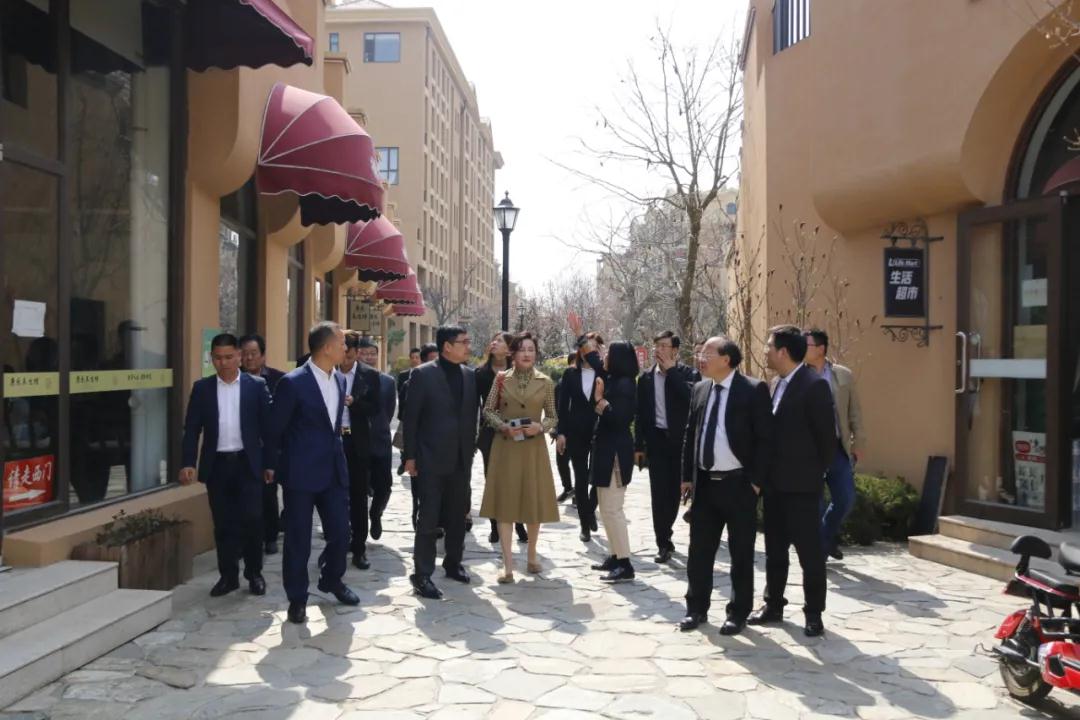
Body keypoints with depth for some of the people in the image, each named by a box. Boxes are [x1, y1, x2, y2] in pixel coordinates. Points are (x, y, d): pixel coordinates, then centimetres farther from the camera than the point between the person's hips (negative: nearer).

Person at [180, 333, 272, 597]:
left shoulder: (257, 386, 0)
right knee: (223, 523, 7)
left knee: (251, 519, -3)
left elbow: (267, 425, 1)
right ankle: (228, 575, 18)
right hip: (217, 464, 2)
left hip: (248, 463, -2)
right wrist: (188, 463, -8)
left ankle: (254, 573, 13)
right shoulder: (202, 388, 5)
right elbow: (192, 428, 3)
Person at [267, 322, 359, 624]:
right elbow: (275, 430, -5)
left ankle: (332, 580, 34)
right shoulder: (293, 383, -14)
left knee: (340, 531, 10)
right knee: (298, 539, 4)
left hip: (334, 469, 6)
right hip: (302, 472, -6)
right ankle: (297, 599, 19)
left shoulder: (340, 380, 7)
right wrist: (282, 464, 5)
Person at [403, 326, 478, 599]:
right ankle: (422, 574, 7)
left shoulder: (470, 375, 7)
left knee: (458, 515, 15)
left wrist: (471, 450, 8)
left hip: (461, 458, 5)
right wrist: (410, 455, -9)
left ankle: (453, 563, 31)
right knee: (428, 518, -1)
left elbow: (472, 414, 11)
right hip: (432, 457, -5)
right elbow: (411, 417, -7)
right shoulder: (423, 374, -8)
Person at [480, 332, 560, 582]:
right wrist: (503, 426, -13)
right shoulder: (501, 378, 1)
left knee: (534, 501, 7)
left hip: (533, 447, 1)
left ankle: (532, 556, 26)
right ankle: (508, 564, 2)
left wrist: (540, 426, -14)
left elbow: (553, 417, 6)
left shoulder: (546, 382, 1)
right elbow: (488, 410, 4)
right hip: (505, 446, 0)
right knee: (504, 502, -2)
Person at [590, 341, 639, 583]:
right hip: (606, 450, 10)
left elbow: (619, 418, -23)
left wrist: (600, 399, -19)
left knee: (612, 508, -8)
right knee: (606, 508, 13)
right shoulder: (613, 381, 12)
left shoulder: (624, 384, -16)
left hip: (616, 453, -10)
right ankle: (616, 557, 20)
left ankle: (625, 565, -4)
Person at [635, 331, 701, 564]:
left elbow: (691, 397, -23)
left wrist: (671, 370, -17)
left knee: (675, 491, 7)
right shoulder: (647, 378, 6)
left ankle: (665, 536, 26)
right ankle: (664, 544, 7)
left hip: (681, 440, -2)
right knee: (659, 493, 0)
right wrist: (639, 445, 6)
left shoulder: (688, 374, -3)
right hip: (657, 440, 2)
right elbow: (640, 413, 9)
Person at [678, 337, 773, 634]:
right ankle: (697, 607, 24)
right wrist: (687, 476, 10)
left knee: (741, 552, 6)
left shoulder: (754, 390, -8)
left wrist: (756, 481, -12)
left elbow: (765, 438, -9)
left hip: (739, 484, -5)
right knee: (699, 550, 11)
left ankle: (738, 612, 20)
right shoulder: (700, 389, 9)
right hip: (704, 483, 5)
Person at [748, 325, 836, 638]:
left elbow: (827, 435, -12)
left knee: (809, 550, 3)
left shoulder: (814, 385, -14)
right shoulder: (777, 384, 11)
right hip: (775, 482, 8)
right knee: (774, 548, 15)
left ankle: (814, 613, 14)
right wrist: (767, 473, 11)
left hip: (801, 484, -8)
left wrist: (816, 472, -4)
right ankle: (773, 605, 27)